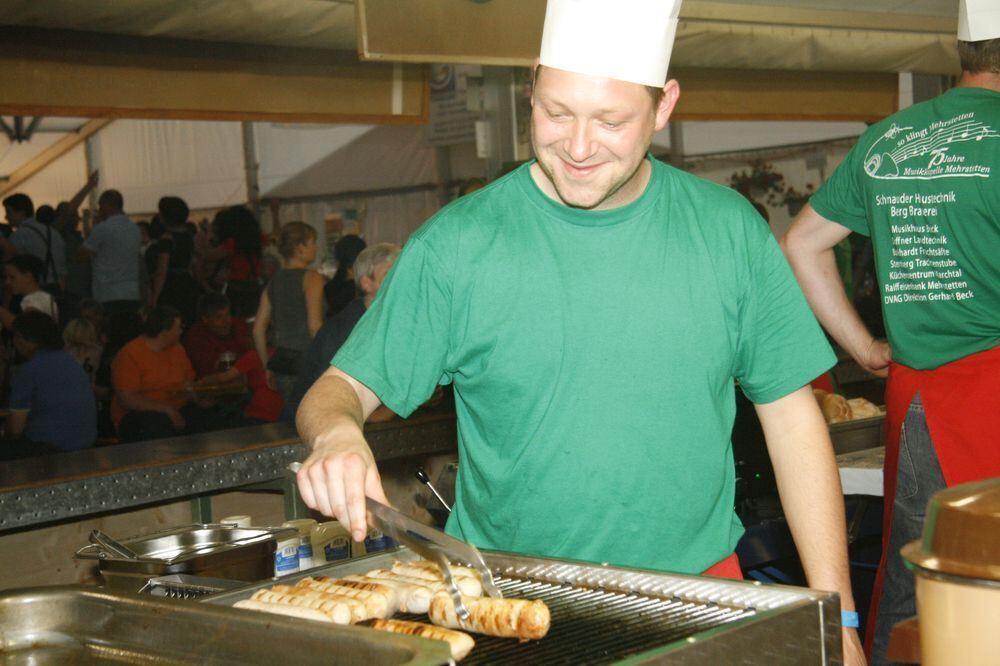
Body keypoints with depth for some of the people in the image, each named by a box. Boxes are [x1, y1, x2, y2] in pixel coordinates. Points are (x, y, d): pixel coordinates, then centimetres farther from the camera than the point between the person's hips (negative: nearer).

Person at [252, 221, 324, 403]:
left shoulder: (274, 281, 12)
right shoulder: (311, 278, -8)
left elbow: (258, 329, 12)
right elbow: (314, 325, -18)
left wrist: (268, 366, 20)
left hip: (281, 362, 7)